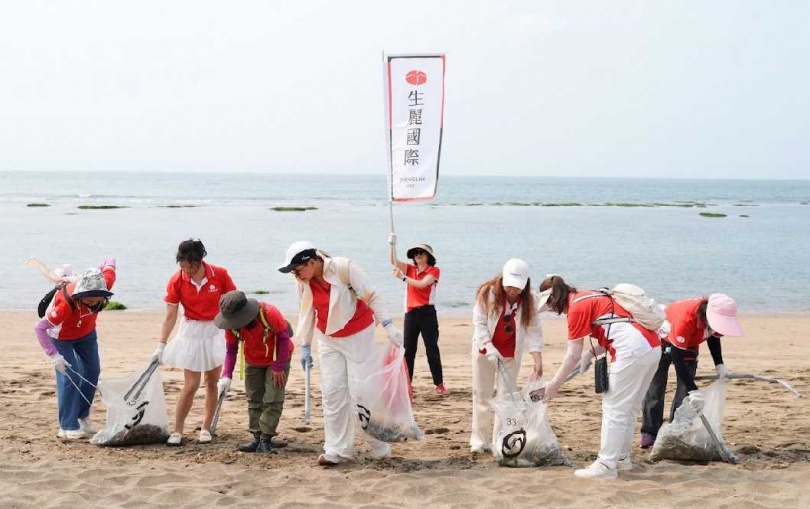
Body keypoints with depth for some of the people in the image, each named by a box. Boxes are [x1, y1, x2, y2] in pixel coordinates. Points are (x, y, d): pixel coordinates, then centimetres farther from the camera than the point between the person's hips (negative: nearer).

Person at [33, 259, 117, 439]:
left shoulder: (104, 284, -32)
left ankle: (83, 417, 26)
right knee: (71, 376, -14)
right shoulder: (66, 303, -45)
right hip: (62, 337, -6)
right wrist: (54, 356, -39)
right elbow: (40, 328, -39)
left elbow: (110, 262, -10)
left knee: (92, 372, 9)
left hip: (86, 333, 6)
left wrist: (94, 276, -2)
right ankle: (68, 427, -8)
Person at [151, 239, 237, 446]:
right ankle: (177, 431, 7)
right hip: (191, 333, -1)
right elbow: (170, 316, -8)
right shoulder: (177, 281, -13)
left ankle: (206, 427, 19)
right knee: (190, 386, -4)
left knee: (212, 382, 6)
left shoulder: (219, 275, -14)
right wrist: (160, 346, -9)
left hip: (216, 330, 1)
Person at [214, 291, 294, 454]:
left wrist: (278, 367, -18)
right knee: (254, 400, 6)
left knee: (272, 399, -10)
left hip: (277, 359, -5)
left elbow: (284, 338, -21)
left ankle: (266, 439, -7)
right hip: (253, 362, 5)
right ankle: (258, 438, 13)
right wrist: (226, 376, -22)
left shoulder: (269, 313, -34)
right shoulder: (232, 326, -20)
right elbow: (231, 351, -9)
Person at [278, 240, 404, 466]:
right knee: (332, 393, 0)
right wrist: (305, 346, 7)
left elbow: (372, 297, -17)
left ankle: (380, 449, 6)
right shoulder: (302, 282, -7)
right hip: (328, 340, 5)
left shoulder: (344, 268, -23)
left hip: (358, 336, -5)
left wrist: (388, 326, -22)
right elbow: (307, 313, 6)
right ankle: (337, 450, 6)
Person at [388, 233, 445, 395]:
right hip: (411, 313, 4)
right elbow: (394, 262, -1)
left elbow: (421, 284, -17)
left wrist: (403, 277, -19)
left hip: (427, 313, -4)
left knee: (432, 349, -1)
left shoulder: (434, 270, -2)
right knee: (408, 350, 5)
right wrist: (392, 245, -14)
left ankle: (439, 384, 4)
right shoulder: (410, 269, 11)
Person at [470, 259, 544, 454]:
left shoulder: (527, 301, -15)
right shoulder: (487, 293, -20)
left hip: (511, 352, 1)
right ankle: (480, 440, 10)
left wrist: (538, 360, -26)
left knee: (507, 395, 0)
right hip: (485, 348, -1)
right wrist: (489, 348, -29)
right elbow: (479, 323, -17)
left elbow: (533, 331, -16)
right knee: (482, 394, 3)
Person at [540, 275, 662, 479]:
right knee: (629, 407, 19)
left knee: (614, 408, -3)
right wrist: (591, 354, 12)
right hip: (653, 346, 9)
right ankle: (622, 457, 27)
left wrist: (555, 384, 8)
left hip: (633, 350, -9)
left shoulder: (576, 307, -5)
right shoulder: (590, 297, 23)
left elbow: (573, 355, -1)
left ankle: (606, 465, -2)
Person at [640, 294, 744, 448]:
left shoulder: (717, 318, -27)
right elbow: (677, 357, -42)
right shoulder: (685, 319, -46)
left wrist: (719, 365, -13)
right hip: (662, 339, -5)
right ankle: (649, 434, 4)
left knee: (685, 388, -2)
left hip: (689, 345, 6)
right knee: (656, 388, -3)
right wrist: (693, 391, -44)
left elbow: (713, 337, -1)